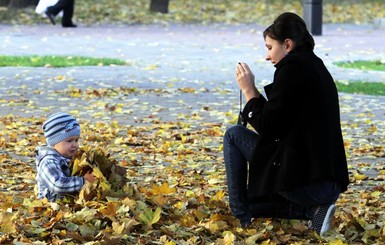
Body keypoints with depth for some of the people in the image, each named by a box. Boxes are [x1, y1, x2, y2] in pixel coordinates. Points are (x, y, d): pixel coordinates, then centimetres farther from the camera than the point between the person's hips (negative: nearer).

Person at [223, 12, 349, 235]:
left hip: (304, 181, -9)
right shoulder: (316, 67, 16)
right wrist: (254, 93, 16)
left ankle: (242, 217, 8)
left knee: (234, 135, 6)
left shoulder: (292, 67, -12)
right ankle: (312, 210, 7)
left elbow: (268, 128, -12)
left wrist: (249, 91, 0)